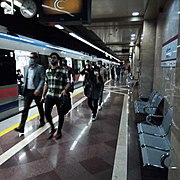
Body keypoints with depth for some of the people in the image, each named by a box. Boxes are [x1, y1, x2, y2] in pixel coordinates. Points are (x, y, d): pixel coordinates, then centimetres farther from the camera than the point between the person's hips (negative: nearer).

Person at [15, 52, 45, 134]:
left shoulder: (40, 68, -7)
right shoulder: (26, 67, 9)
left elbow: (43, 79, -12)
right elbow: (25, 79, 17)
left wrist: (38, 89, -22)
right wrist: (24, 89, 11)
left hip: (36, 91, -4)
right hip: (28, 91, 4)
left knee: (40, 107, 13)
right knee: (25, 109, -1)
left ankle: (42, 121, 34)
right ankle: (21, 127, -1)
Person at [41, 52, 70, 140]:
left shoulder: (63, 71, -4)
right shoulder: (47, 71, 9)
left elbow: (68, 83, -3)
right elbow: (46, 84, 15)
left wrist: (65, 90, -23)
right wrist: (43, 95, 13)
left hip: (60, 96, -3)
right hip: (49, 96, 4)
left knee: (61, 114, 6)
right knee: (47, 113, 0)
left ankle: (59, 131, 28)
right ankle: (52, 128, 26)